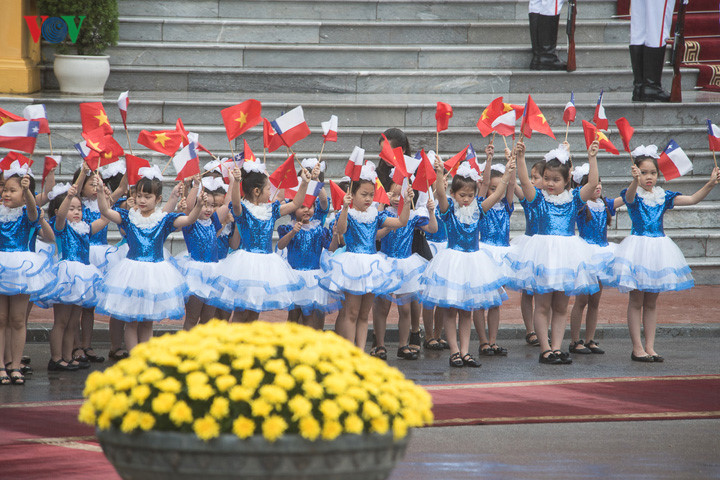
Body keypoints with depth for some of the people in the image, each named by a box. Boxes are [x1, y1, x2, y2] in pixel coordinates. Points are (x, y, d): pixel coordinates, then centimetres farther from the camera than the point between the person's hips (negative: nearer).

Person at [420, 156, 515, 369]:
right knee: (449, 309, 0)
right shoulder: (449, 209, -6)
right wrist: (439, 174, -41)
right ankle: (454, 351, 6)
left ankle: (465, 351, 12)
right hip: (452, 259, -4)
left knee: (467, 309, 9)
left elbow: (498, 194, -5)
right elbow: (440, 194, -24)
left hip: (473, 260, 4)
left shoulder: (478, 209, 4)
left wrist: (508, 174, -18)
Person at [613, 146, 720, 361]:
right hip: (638, 245, -5)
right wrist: (635, 181, -53)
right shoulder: (633, 195, -6)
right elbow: (630, 196, -31)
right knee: (636, 301, -1)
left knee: (651, 303, 10)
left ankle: (649, 347, 14)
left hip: (658, 246, 5)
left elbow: (692, 199, 3)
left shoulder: (662, 196, 8)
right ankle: (637, 348, 3)